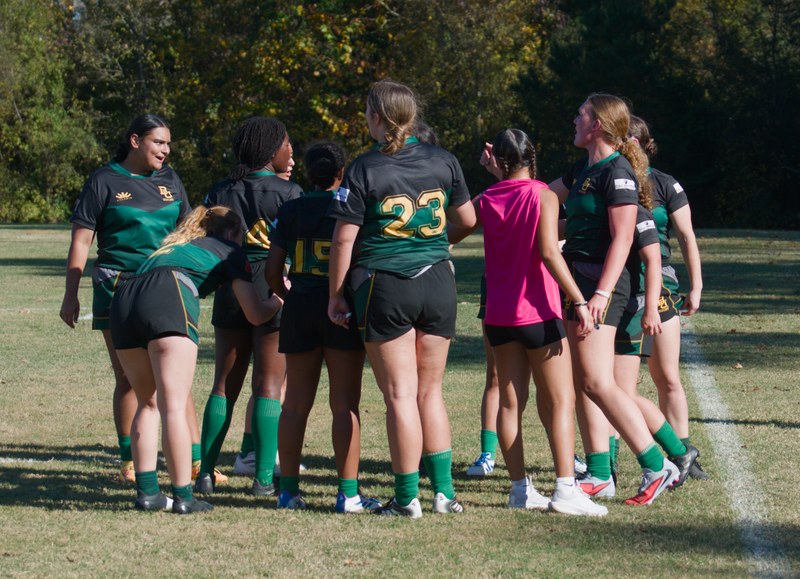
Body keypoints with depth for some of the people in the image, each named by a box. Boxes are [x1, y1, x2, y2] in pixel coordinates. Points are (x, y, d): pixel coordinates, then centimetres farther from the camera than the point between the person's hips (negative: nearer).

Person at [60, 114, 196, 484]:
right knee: (128, 379, 2)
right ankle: (129, 463, 10)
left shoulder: (169, 180, 13)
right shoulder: (105, 181, 0)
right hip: (118, 288, -3)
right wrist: (71, 295, -5)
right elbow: (81, 241, -1)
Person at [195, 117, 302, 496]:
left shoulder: (220, 192, 7)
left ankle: (206, 472, 6)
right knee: (268, 385, 0)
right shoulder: (288, 192, -7)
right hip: (274, 292, -4)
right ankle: (264, 476, -3)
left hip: (230, 291, 4)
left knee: (224, 384, 9)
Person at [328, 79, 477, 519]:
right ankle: (444, 490, 13)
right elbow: (467, 220, 13)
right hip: (437, 284, 4)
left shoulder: (365, 169, -8)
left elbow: (344, 239, -9)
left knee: (400, 395, 1)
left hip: (385, 288, -4)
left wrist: (335, 297, 0)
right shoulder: (442, 161, 3)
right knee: (430, 391, 14)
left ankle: (408, 497, 3)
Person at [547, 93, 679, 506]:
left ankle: (657, 467, -11)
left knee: (597, 381, -14)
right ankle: (599, 475, 11)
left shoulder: (617, 171, -12)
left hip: (600, 282, -10)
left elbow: (622, 239, -17)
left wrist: (602, 293, -23)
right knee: (582, 382, 8)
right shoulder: (582, 170, 16)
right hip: (577, 281, 10)